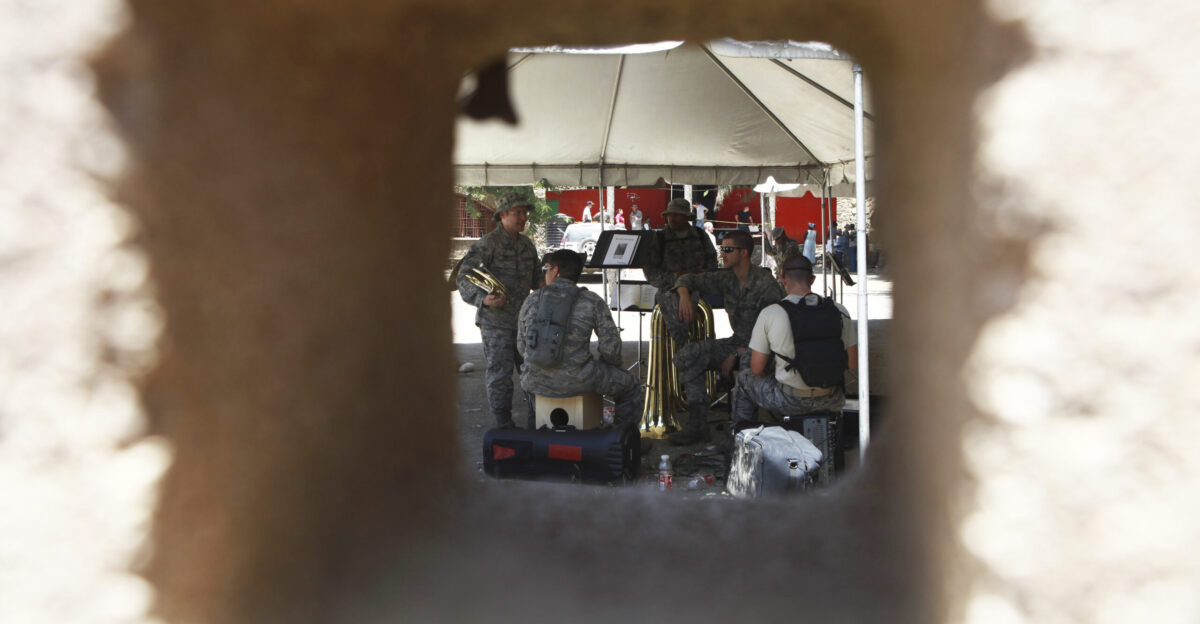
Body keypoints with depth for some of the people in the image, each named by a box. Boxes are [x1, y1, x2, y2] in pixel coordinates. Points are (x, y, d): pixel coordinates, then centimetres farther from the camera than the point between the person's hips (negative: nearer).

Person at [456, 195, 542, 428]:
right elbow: (464, 277, -18)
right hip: (495, 321, -7)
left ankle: (536, 421, 23)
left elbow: (537, 279, 24)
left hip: (523, 319, 7)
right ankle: (504, 425, 11)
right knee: (500, 372, -1)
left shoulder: (527, 244, 11)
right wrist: (482, 299, -31)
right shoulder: (488, 243, -12)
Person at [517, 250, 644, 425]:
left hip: (538, 383, 3)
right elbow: (610, 346, -9)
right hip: (577, 381, -3)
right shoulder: (592, 301, -5)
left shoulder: (532, 300, 3)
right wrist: (614, 366, 13)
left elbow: (522, 346, 10)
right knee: (631, 386, 21)